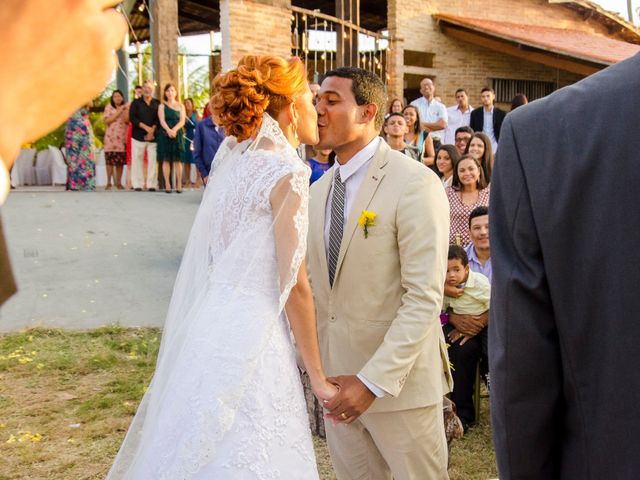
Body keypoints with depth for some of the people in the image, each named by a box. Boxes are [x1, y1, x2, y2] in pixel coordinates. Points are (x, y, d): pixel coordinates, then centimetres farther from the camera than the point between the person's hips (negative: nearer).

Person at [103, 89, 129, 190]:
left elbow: (127, 120, 2)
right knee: (110, 160, -8)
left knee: (121, 161, -1)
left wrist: (125, 110, -8)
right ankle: (109, 182, -4)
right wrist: (118, 112, -7)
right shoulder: (108, 107, 9)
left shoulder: (126, 107, 14)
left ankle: (119, 182, 5)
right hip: (111, 136, -2)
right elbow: (107, 120, -4)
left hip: (122, 137, 2)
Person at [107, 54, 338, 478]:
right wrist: (318, 377, -7)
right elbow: (295, 284, -13)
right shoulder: (287, 172, -13)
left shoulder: (233, 159, 9)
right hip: (250, 335, -8)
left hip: (211, 324, 8)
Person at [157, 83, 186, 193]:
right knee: (166, 159, -3)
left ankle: (179, 185, -3)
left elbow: (182, 121, 1)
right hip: (165, 134, -1)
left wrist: (174, 129, -18)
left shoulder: (181, 106, 13)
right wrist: (168, 130, -23)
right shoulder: (162, 106, 9)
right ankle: (167, 185, -3)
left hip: (178, 134, 1)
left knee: (178, 160, -3)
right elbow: (162, 120, -4)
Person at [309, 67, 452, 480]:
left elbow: (425, 297, -20)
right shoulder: (320, 189, 8)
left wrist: (374, 380, -24)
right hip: (337, 374, 7)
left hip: (399, 375, -6)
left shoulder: (415, 185, -15)